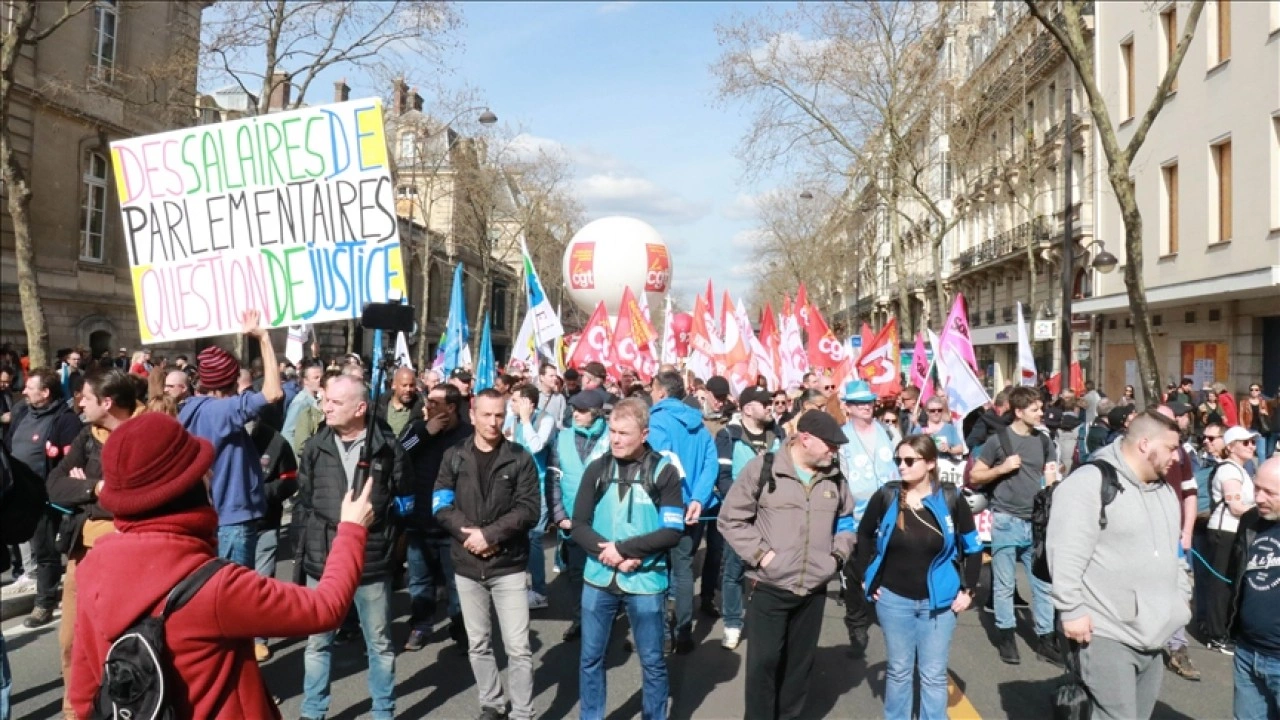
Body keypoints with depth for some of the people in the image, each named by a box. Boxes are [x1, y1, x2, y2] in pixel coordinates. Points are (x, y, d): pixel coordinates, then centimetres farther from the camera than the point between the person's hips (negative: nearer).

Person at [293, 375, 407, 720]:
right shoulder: (316, 446, 1)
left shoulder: (387, 447, -7)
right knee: (317, 642, 15)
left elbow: (403, 501, 1)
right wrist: (300, 551, 7)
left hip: (372, 562, -2)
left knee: (379, 644, 12)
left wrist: (394, 547, -2)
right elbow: (303, 502, 8)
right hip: (321, 561, 2)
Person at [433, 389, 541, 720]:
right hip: (468, 565, 3)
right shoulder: (454, 456, 3)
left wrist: (489, 534, -17)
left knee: (518, 648, -1)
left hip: (508, 565, -2)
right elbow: (441, 505, -1)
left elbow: (529, 509, -9)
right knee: (478, 644, 15)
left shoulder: (520, 458, -3)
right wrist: (468, 533, -16)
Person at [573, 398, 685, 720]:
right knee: (590, 658, 13)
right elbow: (579, 525, -1)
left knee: (652, 661, 12)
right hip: (599, 579, 2)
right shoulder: (596, 469, 0)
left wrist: (624, 548, -18)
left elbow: (672, 532, -11)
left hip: (646, 582, -2)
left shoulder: (664, 472, -7)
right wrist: (611, 555, -15)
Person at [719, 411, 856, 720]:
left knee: (800, 661, 16)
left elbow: (846, 521, 21)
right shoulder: (763, 468, -10)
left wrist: (839, 554, 5)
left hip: (814, 589, 5)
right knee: (764, 661, 1)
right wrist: (760, 553, -13)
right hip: (769, 587, -4)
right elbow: (731, 518, -6)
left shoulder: (835, 477, 5)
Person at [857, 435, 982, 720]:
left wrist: (968, 589, -1)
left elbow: (973, 547, 3)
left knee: (934, 675, 9)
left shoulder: (951, 499, -10)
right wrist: (867, 578, 5)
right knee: (899, 671, 13)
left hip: (938, 600, -1)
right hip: (893, 599, 1)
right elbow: (864, 535, 8)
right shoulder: (885, 497, -9)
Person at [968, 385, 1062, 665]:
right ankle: (1006, 636, 16)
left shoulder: (1044, 441, 9)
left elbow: (1049, 479, 15)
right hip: (1006, 521, -4)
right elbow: (974, 477, -2)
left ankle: (1046, 639, 16)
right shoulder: (998, 439, -5)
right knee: (1004, 585, 4)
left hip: (1037, 522, 4)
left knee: (1044, 584, 7)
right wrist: (1002, 468, -16)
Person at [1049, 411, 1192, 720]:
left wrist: (1183, 595, 23)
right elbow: (1067, 553, -19)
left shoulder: (1164, 490, 15)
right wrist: (1072, 610, -19)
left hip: (1152, 634, 9)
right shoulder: (1090, 483, -15)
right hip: (1107, 634, -9)